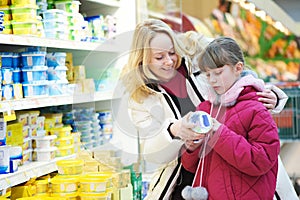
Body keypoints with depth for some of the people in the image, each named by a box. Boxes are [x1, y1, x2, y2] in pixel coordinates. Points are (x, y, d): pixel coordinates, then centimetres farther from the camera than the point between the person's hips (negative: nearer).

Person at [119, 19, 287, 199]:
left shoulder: (202, 71, -2)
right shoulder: (140, 100, 0)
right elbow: (151, 154, -9)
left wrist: (272, 98, -14)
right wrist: (173, 131, -29)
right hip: (184, 183, 0)